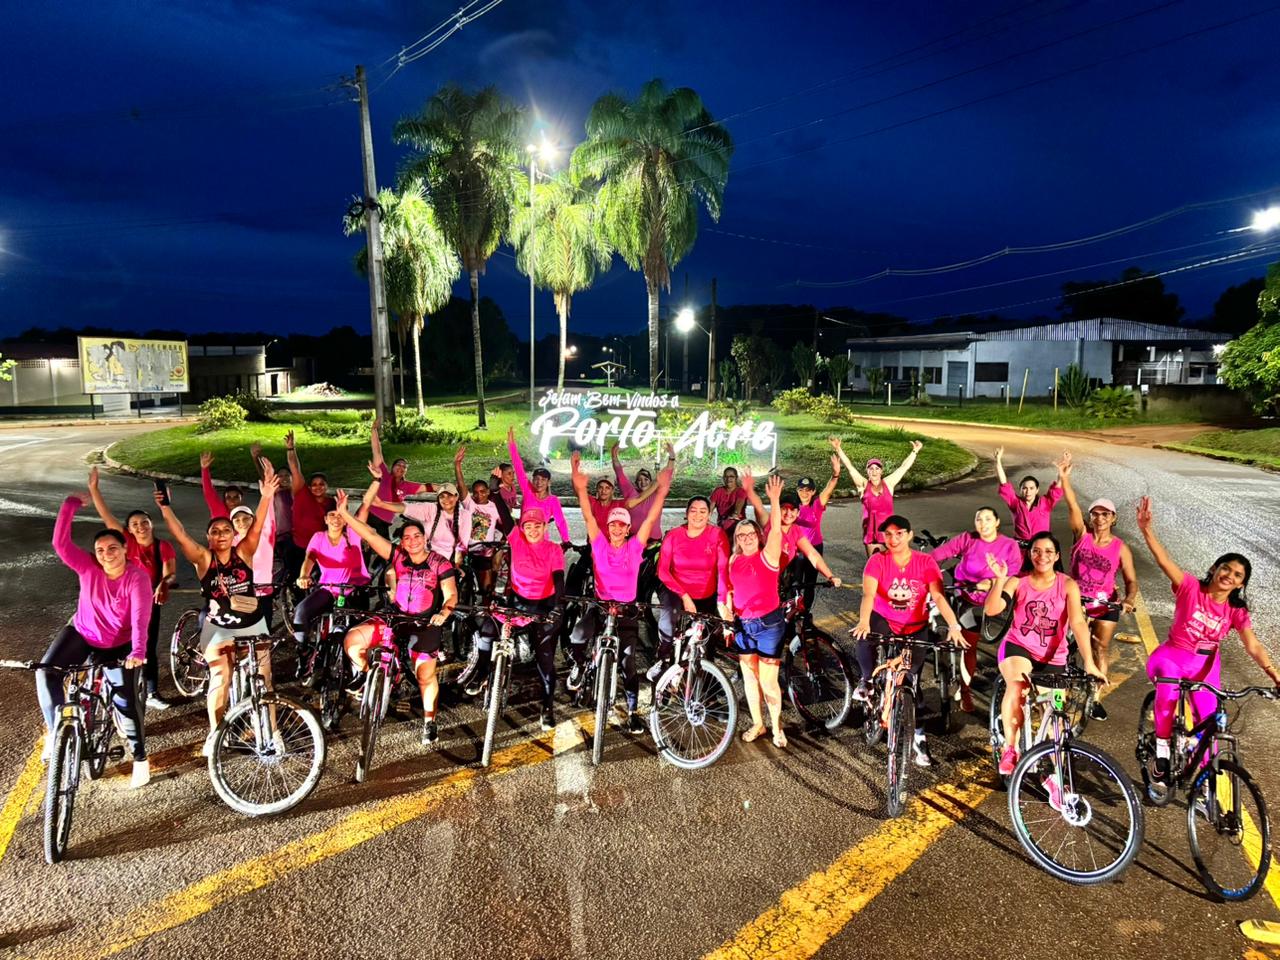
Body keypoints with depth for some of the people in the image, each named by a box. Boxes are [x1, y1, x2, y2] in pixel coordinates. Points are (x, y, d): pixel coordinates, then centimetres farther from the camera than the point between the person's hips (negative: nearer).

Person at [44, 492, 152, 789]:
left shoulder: (137, 577, -25)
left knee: (125, 701, -6)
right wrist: (71, 505, -36)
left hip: (119, 645, -3)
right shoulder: (88, 567, -17)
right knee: (46, 672, -21)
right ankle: (55, 731, -2)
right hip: (82, 633, 3)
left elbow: (140, 617, -35)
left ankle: (140, 759, 11)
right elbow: (61, 543, -30)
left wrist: (138, 652, -48)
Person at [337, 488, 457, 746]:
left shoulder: (440, 563, -7)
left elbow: (451, 594, -12)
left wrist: (444, 612, -33)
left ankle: (429, 722, 21)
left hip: (425, 623, -2)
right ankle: (365, 674, 13)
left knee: (425, 675, -3)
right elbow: (370, 534, -8)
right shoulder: (397, 556, -2)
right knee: (352, 640, -18)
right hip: (394, 617, 3)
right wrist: (343, 512, -17)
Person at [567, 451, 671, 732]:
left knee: (628, 663, 3)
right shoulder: (599, 544, -2)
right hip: (599, 605, 0)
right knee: (575, 640, -27)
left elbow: (651, 519, -8)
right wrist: (580, 487, -26)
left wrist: (662, 490, -18)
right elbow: (588, 516, -12)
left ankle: (633, 712, 19)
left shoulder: (634, 547, -2)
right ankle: (579, 665, 7)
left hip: (627, 609, 0)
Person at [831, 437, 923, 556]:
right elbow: (849, 466, -7)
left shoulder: (888, 483, 2)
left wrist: (915, 451, 3)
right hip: (871, 533, 0)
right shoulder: (863, 485, -1)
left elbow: (904, 467, 5)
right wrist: (838, 449, -14)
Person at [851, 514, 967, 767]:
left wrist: (954, 626, -34)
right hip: (884, 622, -1)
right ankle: (868, 682, -4)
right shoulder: (877, 561, -13)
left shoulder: (925, 562, -10)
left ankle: (917, 737, 15)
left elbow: (938, 596, -19)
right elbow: (868, 594, -27)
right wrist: (863, 622, -46)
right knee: (865, 638, -34)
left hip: (915, 628, 1)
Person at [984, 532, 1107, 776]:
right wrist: (999, 580, -33)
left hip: (1052, 656, 2)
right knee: (1016, 687, -32)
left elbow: (1078, 623, -14)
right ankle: (1010, 749, -18)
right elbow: (991, 610, -17)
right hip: (1018, 647, -2)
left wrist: (1089, 662, -24)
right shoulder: (1018, 582, -5)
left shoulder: (1067, 585, -4)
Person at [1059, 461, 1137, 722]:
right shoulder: (1082, 535, -5)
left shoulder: (1120, 547, -4)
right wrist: (1064, 478, -31)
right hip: (1075, 602, -1)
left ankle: (1095, 698, 18)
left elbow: (1131, 581, -1)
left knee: (1101, 649, 6)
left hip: (1105, 606, 1)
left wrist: (1128, 600, -22)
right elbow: (1072, 506, -19)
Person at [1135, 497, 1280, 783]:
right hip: (1173, 655, -4)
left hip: (1206, 665, 4)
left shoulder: (1237, 611, -6)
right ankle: (1162, 744, -17)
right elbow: (1164, 561, -30)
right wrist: (1147, 530, -46)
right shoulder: (1190, 587, -16)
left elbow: (1254, 646, -11)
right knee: (1168, 691, -35)